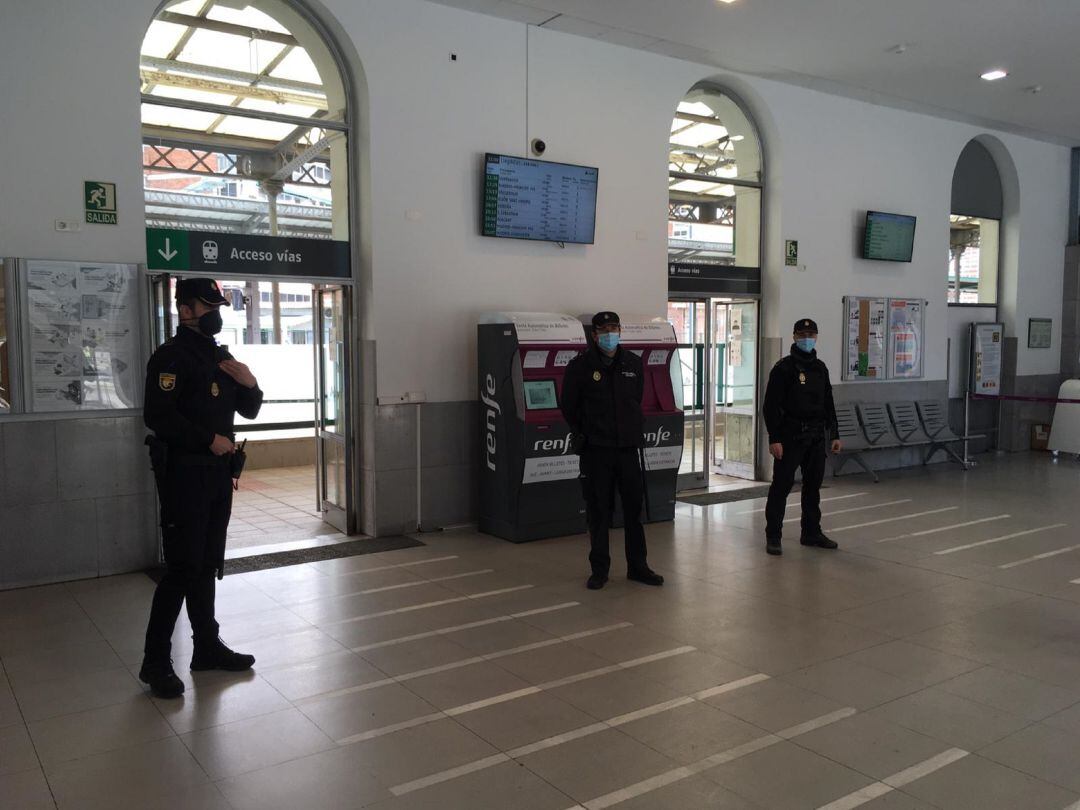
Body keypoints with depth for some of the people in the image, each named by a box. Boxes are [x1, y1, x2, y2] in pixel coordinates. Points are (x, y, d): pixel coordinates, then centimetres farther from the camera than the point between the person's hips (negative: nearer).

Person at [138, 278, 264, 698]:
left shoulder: (222, 357, 16)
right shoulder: (170, 356, -10)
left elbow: (249, 411, 18)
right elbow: (158, 416, -21)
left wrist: (250, 384, -2)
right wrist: (209, 439, -20)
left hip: (218, 472, 8)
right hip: (184, 473, -8)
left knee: (208, 565, 14)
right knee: (182, 567, -6)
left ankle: (207, 647, 24)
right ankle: (155, 662, 4)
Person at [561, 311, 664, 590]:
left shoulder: (633, 363, 6)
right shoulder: (580, 366, -6)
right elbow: (568, 407, 2)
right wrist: (585, 435, 8)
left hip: (628, 448, 3)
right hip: (595, 451, -3)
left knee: (634, 508, 8)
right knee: (598, 512, 4)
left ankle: (637, 567, 20)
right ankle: (599, 570, 15)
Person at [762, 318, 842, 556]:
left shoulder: (821, 368, 13)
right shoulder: (783, 368, -7)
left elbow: (828, 404, 19)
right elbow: (771, 406, -12)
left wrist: (834, 434, 14)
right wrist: (774, 439, -18)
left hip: (816, 437, 6)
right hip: (790, 436, -6)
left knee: (813, 486, 13)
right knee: (781, 486, -3)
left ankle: (811, 532, 24)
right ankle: (773, 536, 3)